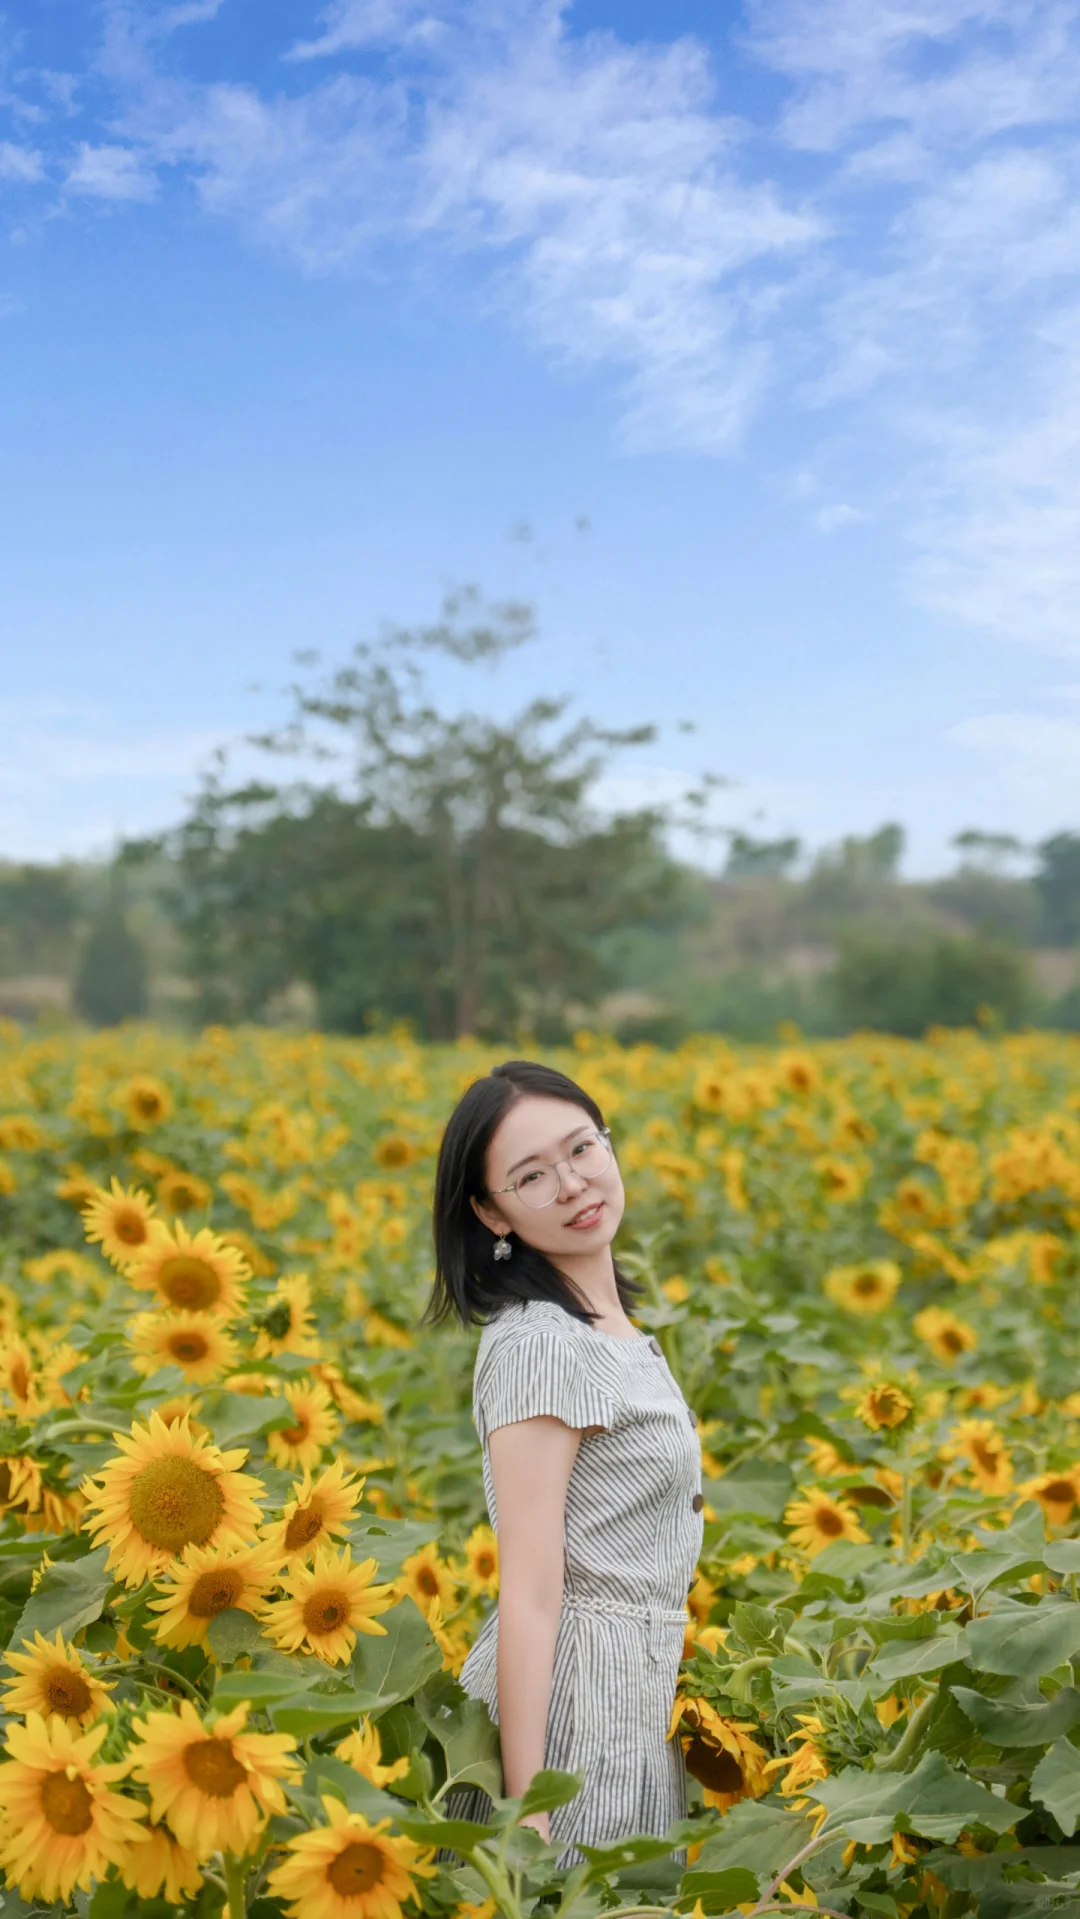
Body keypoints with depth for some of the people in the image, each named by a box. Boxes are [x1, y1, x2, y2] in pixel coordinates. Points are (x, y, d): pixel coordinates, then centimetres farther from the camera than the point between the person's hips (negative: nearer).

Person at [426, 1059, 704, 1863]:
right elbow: (530, 1594, -21)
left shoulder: (612, 1330, 10)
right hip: (569, 1702, -9)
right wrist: (526, 1815, -22)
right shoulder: (540, 1345, -18)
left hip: (633, 1698, 9)